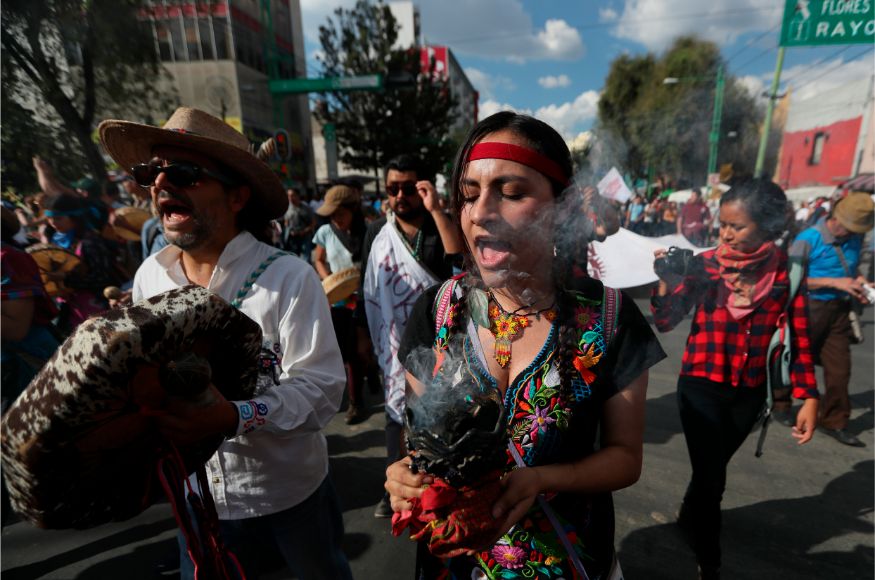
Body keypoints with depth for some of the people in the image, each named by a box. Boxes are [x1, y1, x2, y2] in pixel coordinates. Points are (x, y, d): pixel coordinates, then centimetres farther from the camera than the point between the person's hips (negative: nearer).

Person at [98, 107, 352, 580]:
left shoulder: (289, 277, -23)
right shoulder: (149, 275, -5)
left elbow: (322, 387, -25)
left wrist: (235, 418, -37)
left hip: (290, 490, -3)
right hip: (201, 492, 4)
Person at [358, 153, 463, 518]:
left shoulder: (440, 224, -5)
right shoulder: (376, 232, 3)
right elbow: (367, 287, 8)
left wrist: (435, 209, -26)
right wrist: (363, 333, 10)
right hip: (394, 342, 3)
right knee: (397, 413, 16)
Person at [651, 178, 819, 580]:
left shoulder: (786, 269, -6)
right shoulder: (706, 264, -11)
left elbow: (799, 336, 0)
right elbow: (665, 322, -11)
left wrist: (809, 396, -2)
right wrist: (667, 283, -27)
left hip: (750, 392, 3)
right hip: (701, 387, -2)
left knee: (713, 467, 21)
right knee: (710, 476, 2)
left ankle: (688, 516, 51)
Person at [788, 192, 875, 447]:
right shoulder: (807, 240, -15)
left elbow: (852, 269, 21)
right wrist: (835, 282, -19)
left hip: (840, 310, 5)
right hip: (810, 308, -5)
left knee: (839, 369, 7)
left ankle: (835, 422, 22)